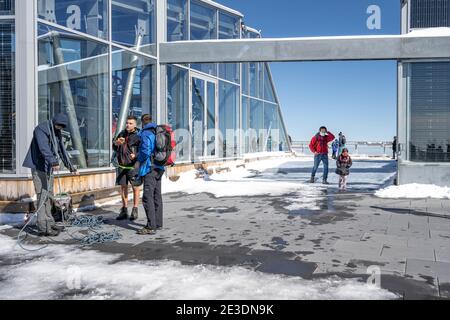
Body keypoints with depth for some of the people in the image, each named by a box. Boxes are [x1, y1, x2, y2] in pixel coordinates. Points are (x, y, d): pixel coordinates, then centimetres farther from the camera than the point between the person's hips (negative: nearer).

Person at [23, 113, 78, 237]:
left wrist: (71, 167, 19)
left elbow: (62, 151, 21)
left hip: (49, 168, 9)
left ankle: (49, 223, 19)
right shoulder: (41, 129, -12)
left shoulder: (57, 133, 15)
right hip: (39, 167, -9)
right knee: (42, 196, -11)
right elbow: (44, 148, -28)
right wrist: (54, 162, -40)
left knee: (49, 196, 12)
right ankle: (43, 228, -11)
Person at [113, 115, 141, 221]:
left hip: (133, 165, -6)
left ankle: (135, 210, 14)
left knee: (135, 187, 2)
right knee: (123, 187, 10)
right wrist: (116, 143, -5)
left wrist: (136, 155, -32)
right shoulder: (122, 134, 11)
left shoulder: (138, 135, -9)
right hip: (122, 165, 6)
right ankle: (124, 210, 20)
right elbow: (114, 148, 17)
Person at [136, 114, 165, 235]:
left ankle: (151, 227, -10)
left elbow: (145, 151, -20)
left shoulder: (146, 134, -11)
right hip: (159, 168, 9)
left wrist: (138, 158, -3)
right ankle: (158, 223, 22)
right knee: (157, 196, 14)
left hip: (149, 168, -9)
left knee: (148, 198, -8)